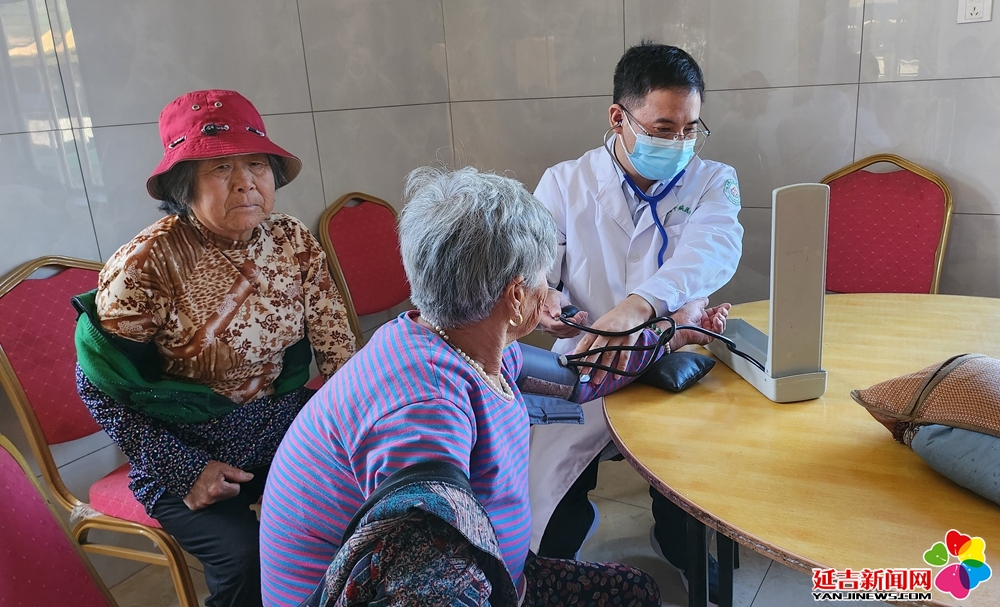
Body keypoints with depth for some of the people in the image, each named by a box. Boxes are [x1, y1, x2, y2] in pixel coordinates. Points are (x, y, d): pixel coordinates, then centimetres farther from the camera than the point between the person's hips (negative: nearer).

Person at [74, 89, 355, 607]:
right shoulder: (147, 264, -18)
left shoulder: (294, 241, -6)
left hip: (287, 426, 4)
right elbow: (99, 386, -11)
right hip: (186, 453, -4)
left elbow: (335, 345, -1)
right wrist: (185, 472, -15)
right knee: (246, 555, -24)